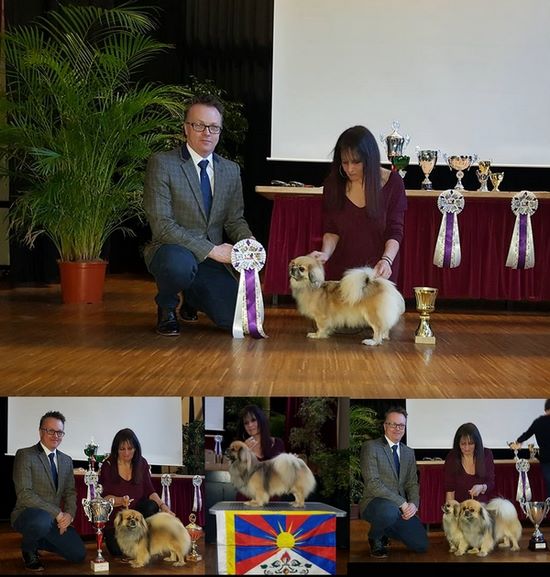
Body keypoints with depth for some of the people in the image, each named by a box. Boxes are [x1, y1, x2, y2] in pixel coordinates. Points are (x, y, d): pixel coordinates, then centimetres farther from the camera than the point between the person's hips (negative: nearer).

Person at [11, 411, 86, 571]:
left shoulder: (66, 460, 13)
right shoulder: (25, 455, -9)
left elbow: (70, 492, 15)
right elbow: (24, 493, -18)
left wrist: (69, 514, -8)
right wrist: (57, 513, -21)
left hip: (55, 519, 7)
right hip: (27, 514, -6)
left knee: (78, 555, -4)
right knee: (42, 520, -40)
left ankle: (37, 542, 21)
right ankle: (28, 549, -5)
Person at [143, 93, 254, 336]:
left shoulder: (231, 170, 10)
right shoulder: (161, 164, -9)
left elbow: (234, 220, 15)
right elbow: (162, 225, -16)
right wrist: (211, 249, -21)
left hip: (211, 260, 5)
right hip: (172, 250, -5)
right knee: (180, 263, -41)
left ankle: (192, 299, 24)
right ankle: (166, 307, -3)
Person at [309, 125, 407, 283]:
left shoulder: (392, 182, -9)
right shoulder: (333, 184, -3)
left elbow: (395, 232, -10)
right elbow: (331, 230, -1)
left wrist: (386, 260, -28)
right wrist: (326, 253, -21)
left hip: (378, 272, -2)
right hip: (341, 269, 2)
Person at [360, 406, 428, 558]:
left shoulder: (409, 452, 15)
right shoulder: (370, 447, -7)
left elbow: (412, 483, 12)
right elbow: (372, 483, -16)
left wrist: (413, 504, -11)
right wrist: (402, 503, -21)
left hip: (401, 508, 6)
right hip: (375, 502, -6)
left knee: (422, 545, -7)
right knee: (389, 510, -40)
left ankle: (386, 532, 22)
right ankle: (375, 538, -5)